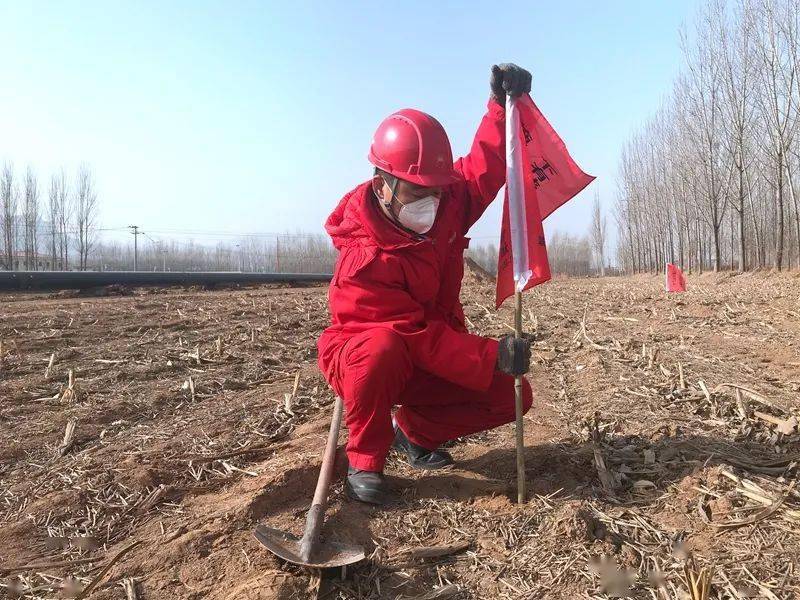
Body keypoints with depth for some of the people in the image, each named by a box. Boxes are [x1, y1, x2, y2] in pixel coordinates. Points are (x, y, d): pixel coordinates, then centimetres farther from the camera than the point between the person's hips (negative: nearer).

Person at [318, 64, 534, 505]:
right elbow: (416, 336, -33)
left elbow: (483, 170, 1)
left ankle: (415, 431, 13)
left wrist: (502, 105, -13)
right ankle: (364, 463, -17)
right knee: (382, 349, -43)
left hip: (430, 357, 7)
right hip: (362, 358, -6)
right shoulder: (363, 260, -31)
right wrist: (491, 356, -39)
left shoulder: (445, 205, -9)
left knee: (510, 397, -7)